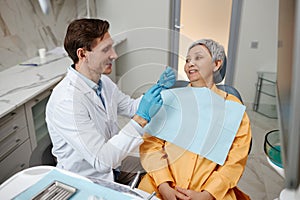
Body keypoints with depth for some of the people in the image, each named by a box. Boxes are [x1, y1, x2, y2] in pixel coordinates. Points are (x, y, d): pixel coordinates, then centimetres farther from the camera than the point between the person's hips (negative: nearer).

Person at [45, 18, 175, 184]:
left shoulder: (102, 81, -5)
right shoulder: (66, 101, -31)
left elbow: (130, 107, 9)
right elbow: (101, 160, -31)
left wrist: (158, 88, -6)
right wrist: (141, 119, -34)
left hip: (112, 161, 8)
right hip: (88, 181, -7)